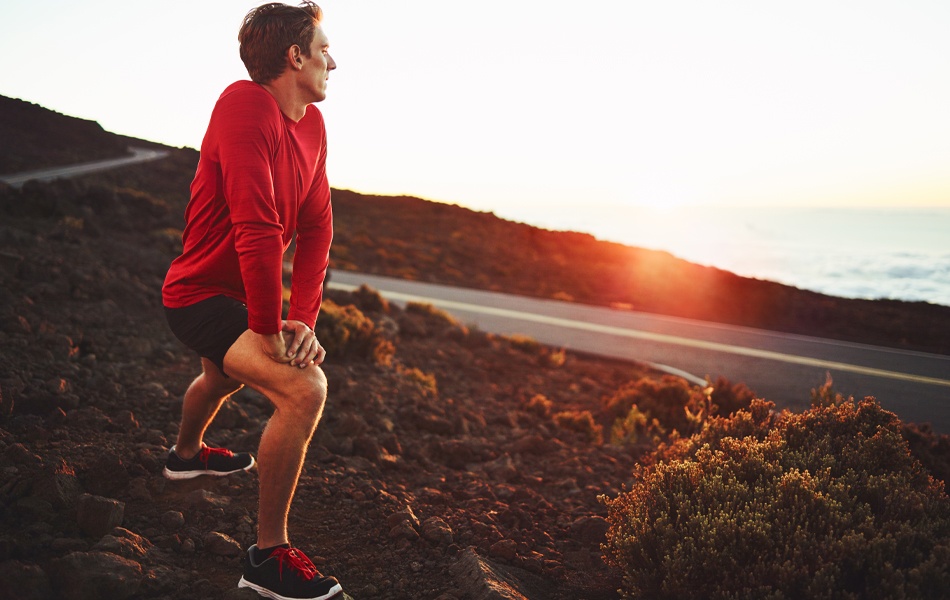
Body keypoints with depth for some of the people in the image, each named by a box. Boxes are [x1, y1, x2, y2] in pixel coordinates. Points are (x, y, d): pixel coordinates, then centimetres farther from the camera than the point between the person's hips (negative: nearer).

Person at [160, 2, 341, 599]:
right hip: (203, 295, -10)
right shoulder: (246, 105, -26)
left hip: (241, 292, 10)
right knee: (305, 389, -28)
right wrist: (267, 329, -28)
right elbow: (256, 229, -33)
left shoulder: (313, 124, 0)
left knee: (225, 376, 36)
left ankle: (187, 454, 68)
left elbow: (316, 228, -3)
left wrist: (304, 319, -13)